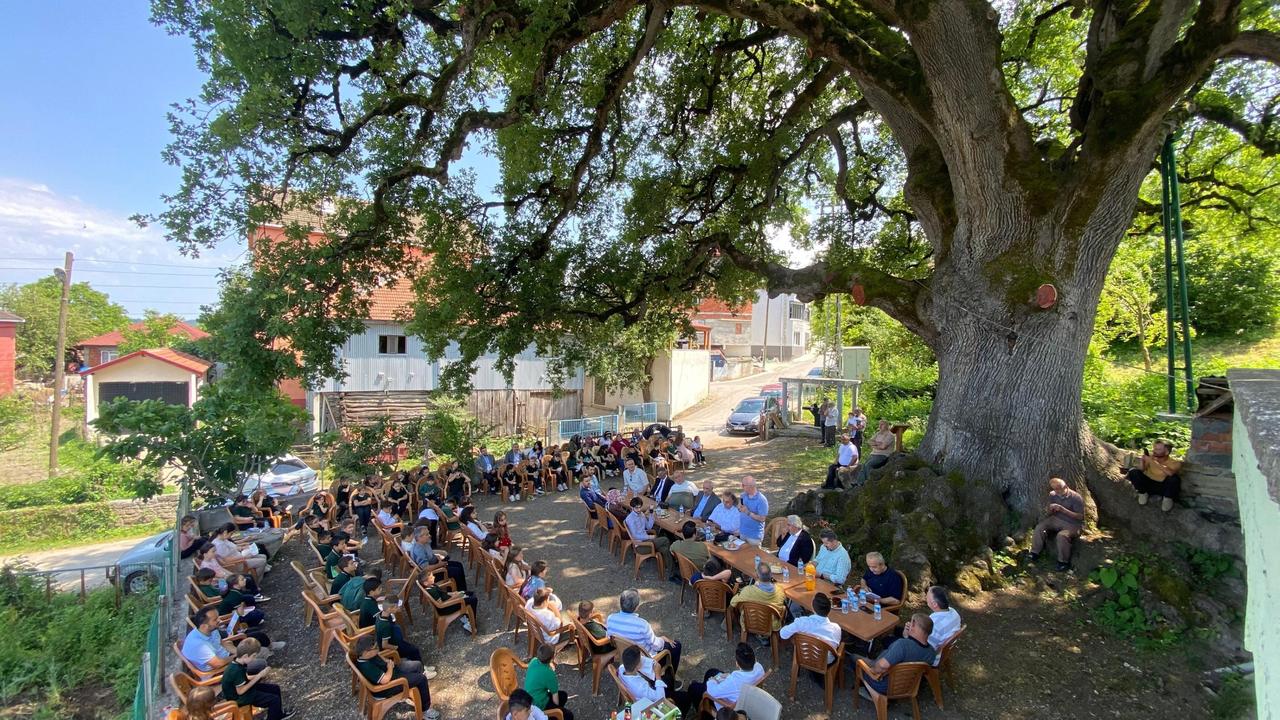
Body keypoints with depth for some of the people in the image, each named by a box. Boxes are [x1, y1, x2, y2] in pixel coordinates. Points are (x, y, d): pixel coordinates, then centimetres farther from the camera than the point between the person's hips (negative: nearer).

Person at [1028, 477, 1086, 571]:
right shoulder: (1053, 495, 0)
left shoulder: (1076, 498, -17)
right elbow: (1050, 513, 9)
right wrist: (1050, 510, -17)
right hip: (1057, 520, 6)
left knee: (1062, 535, -33)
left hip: (1072, 524, -6)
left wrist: (1062, 509, -28)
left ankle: (1064, 562, -15)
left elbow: (1080, 516, -19)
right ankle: (1035, 553, -4)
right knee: (1039, 528, -15)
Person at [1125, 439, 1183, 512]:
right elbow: (1140, 470, -10)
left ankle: (1167, 499, -6)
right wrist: (1142, 460, -27)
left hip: (1164, 487, -2)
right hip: (1149, 484, 2)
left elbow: (1170, 473, -38)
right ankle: (1142, 493, 3)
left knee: (1174, 478, -34)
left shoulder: (1175, 462, -15)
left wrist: (1154, 462, -39)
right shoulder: (1151, 458, -6)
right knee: (1133, 472, -22)